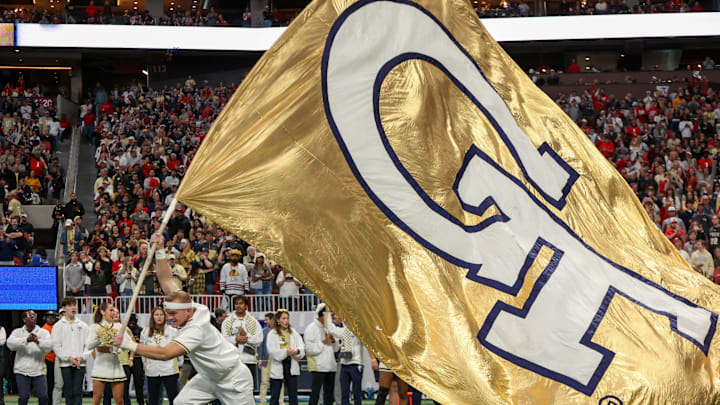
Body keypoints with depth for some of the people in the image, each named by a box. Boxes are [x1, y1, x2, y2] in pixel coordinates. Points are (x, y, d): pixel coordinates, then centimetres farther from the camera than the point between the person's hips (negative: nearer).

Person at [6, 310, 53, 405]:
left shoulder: (43, 332, 7)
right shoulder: (17, 332, 7)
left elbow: (49, 346, -12)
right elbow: (10, 343, -15)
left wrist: (38, 341, -34)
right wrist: (26, 340, -30)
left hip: (39, 371, 0)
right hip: (22, 371, 0)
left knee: (43, 396, -3)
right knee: (23, 397, 0)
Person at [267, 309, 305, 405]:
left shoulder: (293, 333, 10)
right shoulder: (272, 334, -2)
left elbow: (302, 347, 2)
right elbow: (272, 351, -13)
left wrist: (297, 351, -21)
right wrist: (286, 352, -26)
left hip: (291, 366, 3)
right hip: (277, 366, -3)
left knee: (293, 396, 6)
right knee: (274, 397, 2)